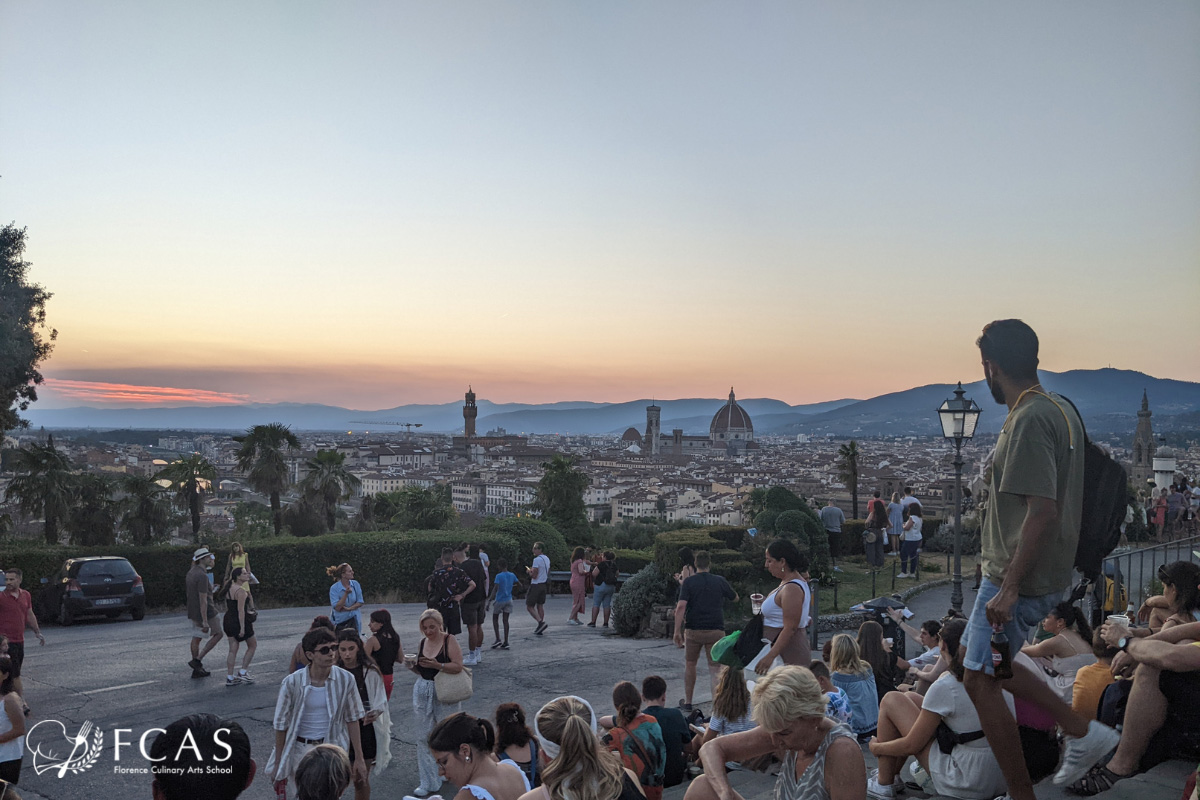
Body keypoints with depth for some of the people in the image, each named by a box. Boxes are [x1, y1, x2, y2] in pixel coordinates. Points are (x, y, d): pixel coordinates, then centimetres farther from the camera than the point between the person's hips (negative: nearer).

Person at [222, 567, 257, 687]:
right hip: (240, 622, -8)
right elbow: (241, 610, -21)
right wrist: (242, 628, -22)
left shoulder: (229, 589, 11)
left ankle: (229, 678, 9)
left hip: (228, 621, 8)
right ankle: (242, 672, 8)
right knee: (253, 645, 9)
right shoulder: (241, 591, -17)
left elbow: (227, 608, 16)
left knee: (233, 650, 10)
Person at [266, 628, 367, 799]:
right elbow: (282, 725, -4)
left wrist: (359, 758, 2)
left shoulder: (345, 679, -10)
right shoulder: (292, 683, -15)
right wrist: (278, 764, 0)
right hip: (301, 751, -1)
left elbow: (352, 719, 0)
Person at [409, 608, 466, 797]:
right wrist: (413, 666, -5)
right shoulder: (422, 643, 7)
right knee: (424, 737, 4)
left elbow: (458, 666, -18)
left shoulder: (449, 640, -10)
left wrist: (437, 665, -29)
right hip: (423, 692, 5)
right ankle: (429, 782, 11)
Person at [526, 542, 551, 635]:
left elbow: (534, 576, -20)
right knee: (539, 606, 13)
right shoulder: (547, 558, 12)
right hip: (544, 584, 9)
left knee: (529, 606, -2)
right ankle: (540, 629, 13)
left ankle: (541, 622, -17)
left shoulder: (537, 559, -17)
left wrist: (529, 571, 0)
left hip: (536, 585, -9)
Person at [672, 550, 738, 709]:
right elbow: (735, 598, 18)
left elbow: (681, 607, -15)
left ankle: (687, 702, 26)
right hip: (716, 630, 1)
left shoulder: (688, 582, -4)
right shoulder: (720, 581, 2)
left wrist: (677, 631, -13)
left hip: (693, 630, 0)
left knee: (690, 665, 18)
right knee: (715, 668, 2)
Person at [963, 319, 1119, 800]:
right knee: (982, 663, 22)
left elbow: (1042, 511, -26)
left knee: (980, 681, 1)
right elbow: (1059, 503, 17)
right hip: (1051, 572, 10)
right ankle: (1083, 732, 22)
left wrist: (1008, 588, -24)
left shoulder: (1029, 421, -21)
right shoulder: (1061, 410, 10)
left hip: (1018, 578, -10)